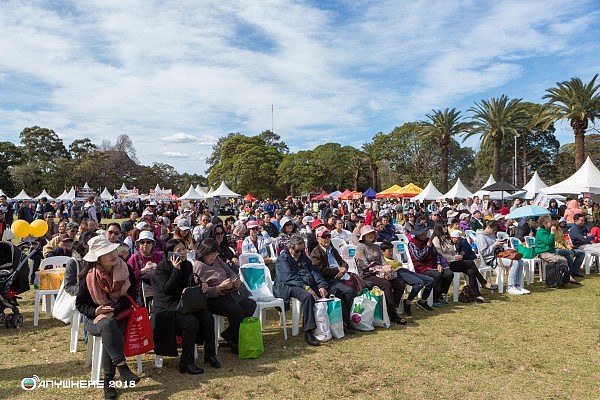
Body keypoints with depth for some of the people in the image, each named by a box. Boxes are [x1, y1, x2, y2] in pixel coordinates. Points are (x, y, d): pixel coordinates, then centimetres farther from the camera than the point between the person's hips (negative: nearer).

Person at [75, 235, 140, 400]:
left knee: (109, 336, -31)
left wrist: (115, 309, -16)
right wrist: (95, 311, -17)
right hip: (96, 317, -1)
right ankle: (122, 368, -41)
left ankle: (108, 381, -23)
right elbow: (80, 303, 2)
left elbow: (132, 295, -1)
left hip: (121, 314, 1)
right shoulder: (88, 277, -5)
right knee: (108, 325, -37)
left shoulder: (125, 270, -3)